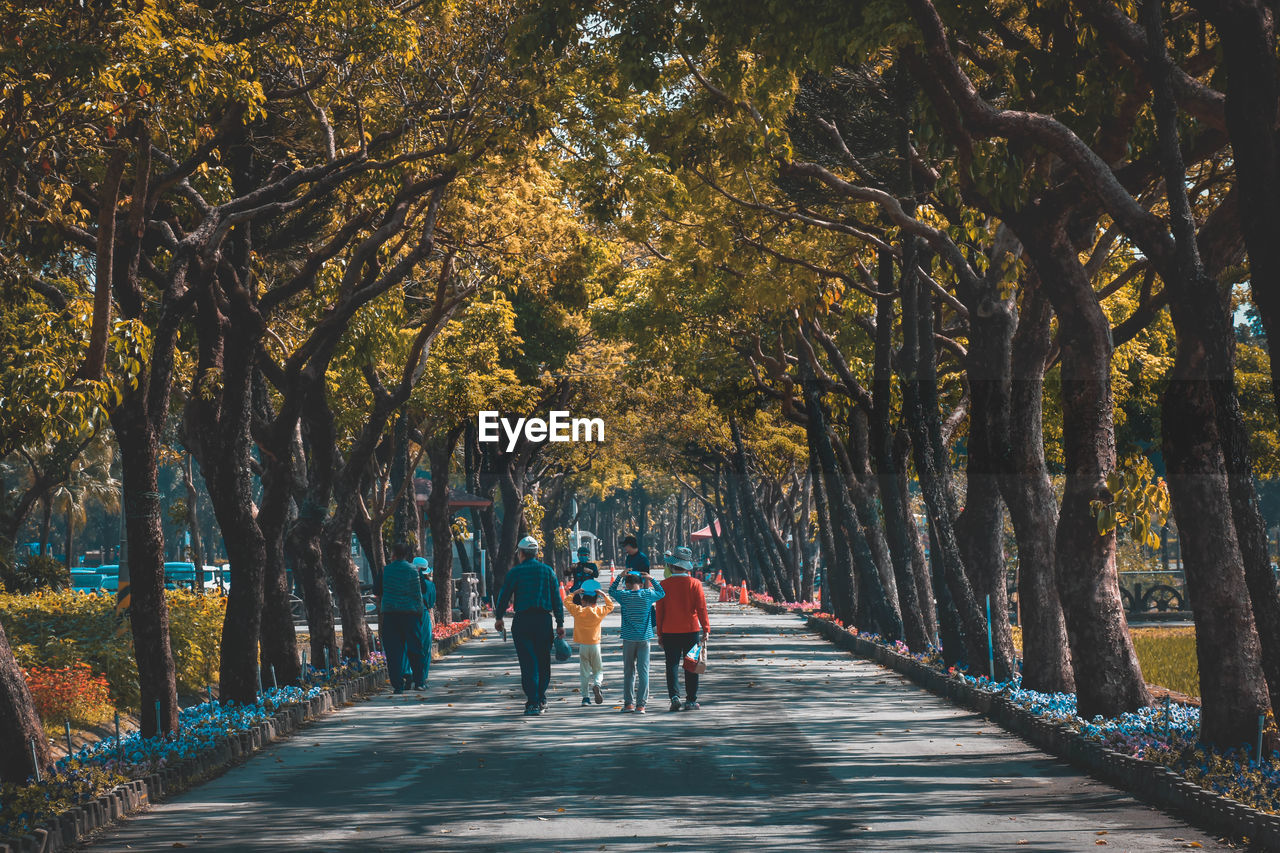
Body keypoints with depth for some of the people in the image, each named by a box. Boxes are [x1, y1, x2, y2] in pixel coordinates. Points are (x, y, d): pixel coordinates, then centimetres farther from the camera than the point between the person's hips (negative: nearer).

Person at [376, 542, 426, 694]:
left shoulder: (385, 570, 2)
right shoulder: (412, 570, -2)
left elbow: (376, 591, 9)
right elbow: (417, 594, -1)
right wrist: (420, 612, 7)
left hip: (389, 612, 1)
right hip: (409, 612, -1)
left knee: (393, 650, 2)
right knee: (414, 648, 10)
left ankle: (397, 685, -3)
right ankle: (418, 682, 12)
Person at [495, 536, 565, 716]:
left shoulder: (515, 572, -1)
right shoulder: (548, 571, 6)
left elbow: (504, 596, 3)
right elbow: (557, 599, 6)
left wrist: (499, 618, 17)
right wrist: (560, 623, 10)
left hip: (522, 620, -2)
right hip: (544, 620, 2)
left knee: (528, 662, -3)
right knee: (543, 661, 13)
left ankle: (533, 703, -11)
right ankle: (541, 700, 18)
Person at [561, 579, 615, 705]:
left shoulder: (578, 611, -6)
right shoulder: (599, 612, -4)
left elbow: (567, 601, 9)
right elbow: (611, 606, 13)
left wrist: (576, 592, 14)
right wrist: (603, 595, 12)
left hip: (582, 646, 0)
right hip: (595, 645, 0)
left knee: (584, 672, 5)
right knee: (598, 670, 12)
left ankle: (585, 696, 0)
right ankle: (597, 684, -18)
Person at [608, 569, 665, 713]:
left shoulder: (624, 595, -4)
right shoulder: (648, 595, -3)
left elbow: (611, 590, 17)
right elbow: (662, 592, 17)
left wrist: (620, 576, 19)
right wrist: (650, 579, 19)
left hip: (628, 639, 0)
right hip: (644, 638, 0)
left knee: (628, 671, 10)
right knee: (643, 671, 2)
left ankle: (628, 703, 10)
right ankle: (641, 704, -1)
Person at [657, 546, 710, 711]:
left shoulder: (664, 585, -3)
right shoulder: (695, 584, -5)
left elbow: (659, 610, 1)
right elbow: (701, 608, -6)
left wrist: (660, 634, 8)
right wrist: (706, 629, -1)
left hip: (669, 632, 0)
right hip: (691, 630, 0)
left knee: (672, 665, 5)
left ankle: (674, 695, -12)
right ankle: (691, 700, 8)